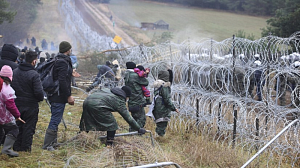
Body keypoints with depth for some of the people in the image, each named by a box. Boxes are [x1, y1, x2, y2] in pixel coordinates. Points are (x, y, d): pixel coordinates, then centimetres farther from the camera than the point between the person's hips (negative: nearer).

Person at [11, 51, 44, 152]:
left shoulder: (14, 72, 2)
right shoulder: (34, 75, -18)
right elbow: (39, 92, -20)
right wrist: (41, 98, 1)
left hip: (17, 104, 6)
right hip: (30, 106, -6)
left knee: (18, 126, 17)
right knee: (29, 127, 5)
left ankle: (17, 147, 23)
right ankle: (26, 148, 9)